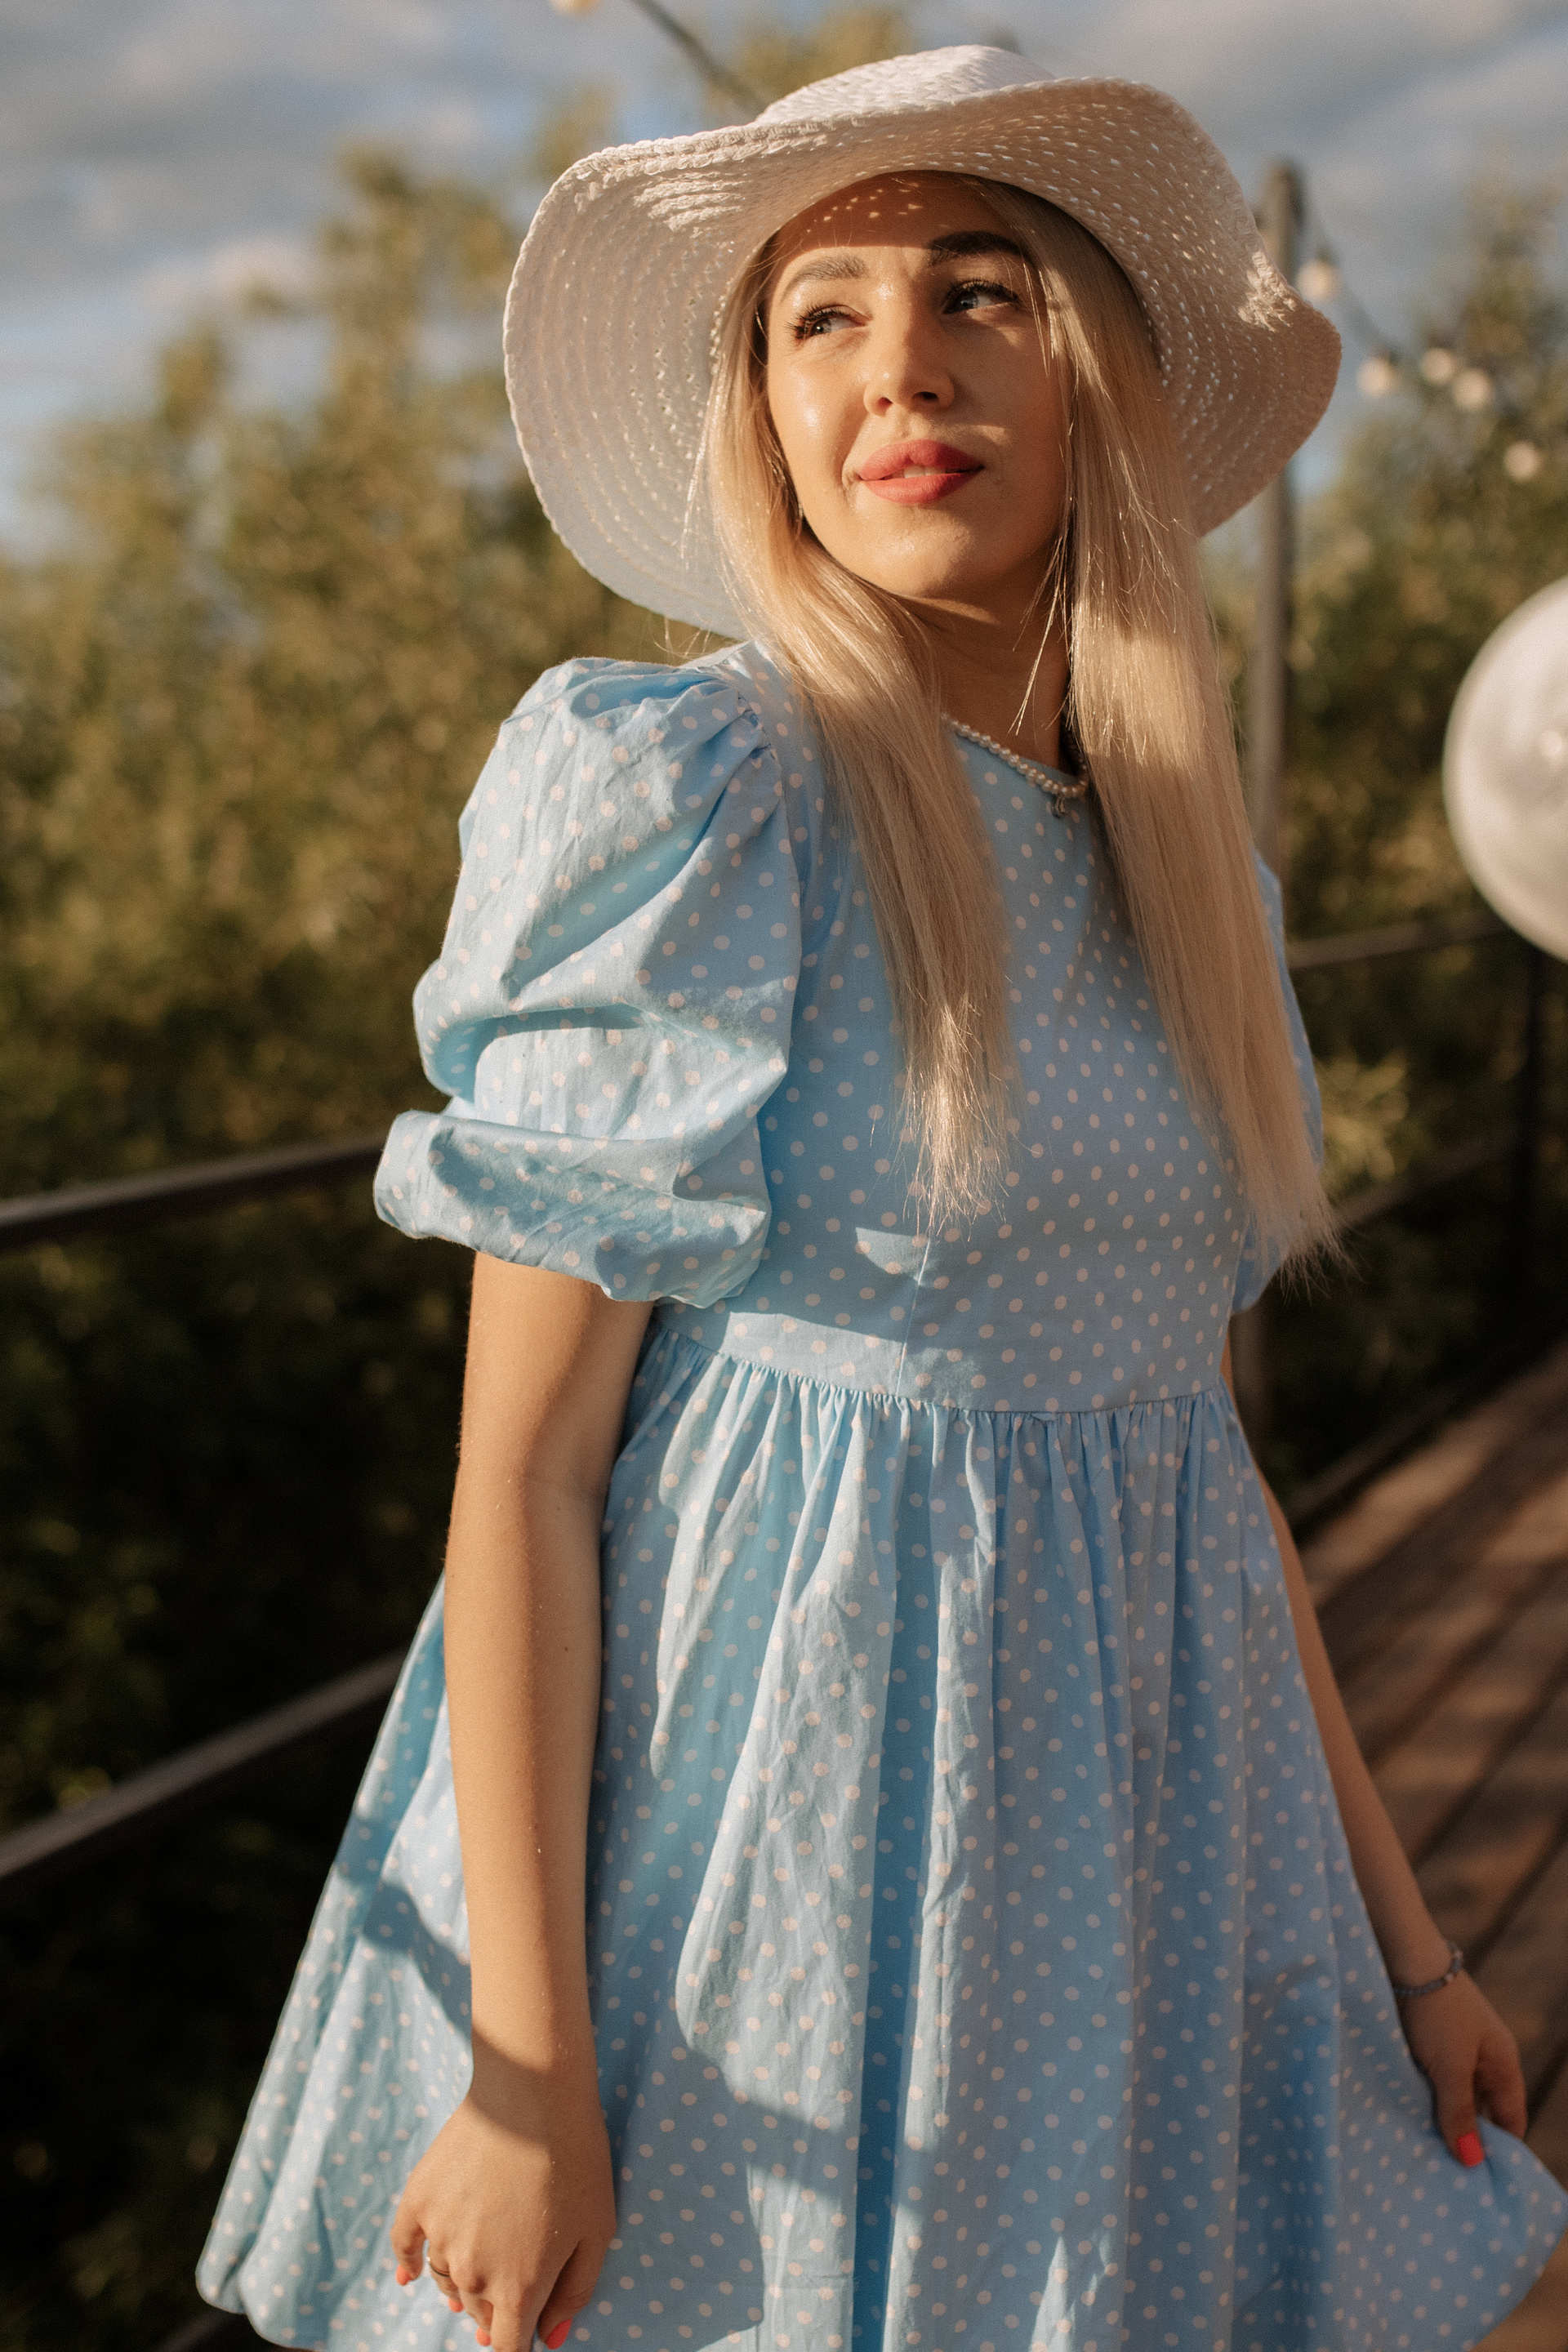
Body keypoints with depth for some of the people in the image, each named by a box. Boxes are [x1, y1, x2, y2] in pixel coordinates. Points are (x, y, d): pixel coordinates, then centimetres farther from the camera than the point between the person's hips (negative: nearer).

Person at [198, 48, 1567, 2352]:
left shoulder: (1177, 869, 7)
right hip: (771, 1798, -6)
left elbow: (1190, 1418, 12)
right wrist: (527, 2070, -16)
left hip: (1134, 1785, 6)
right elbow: (523, 1470, -13)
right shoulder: (668, 806, -12)